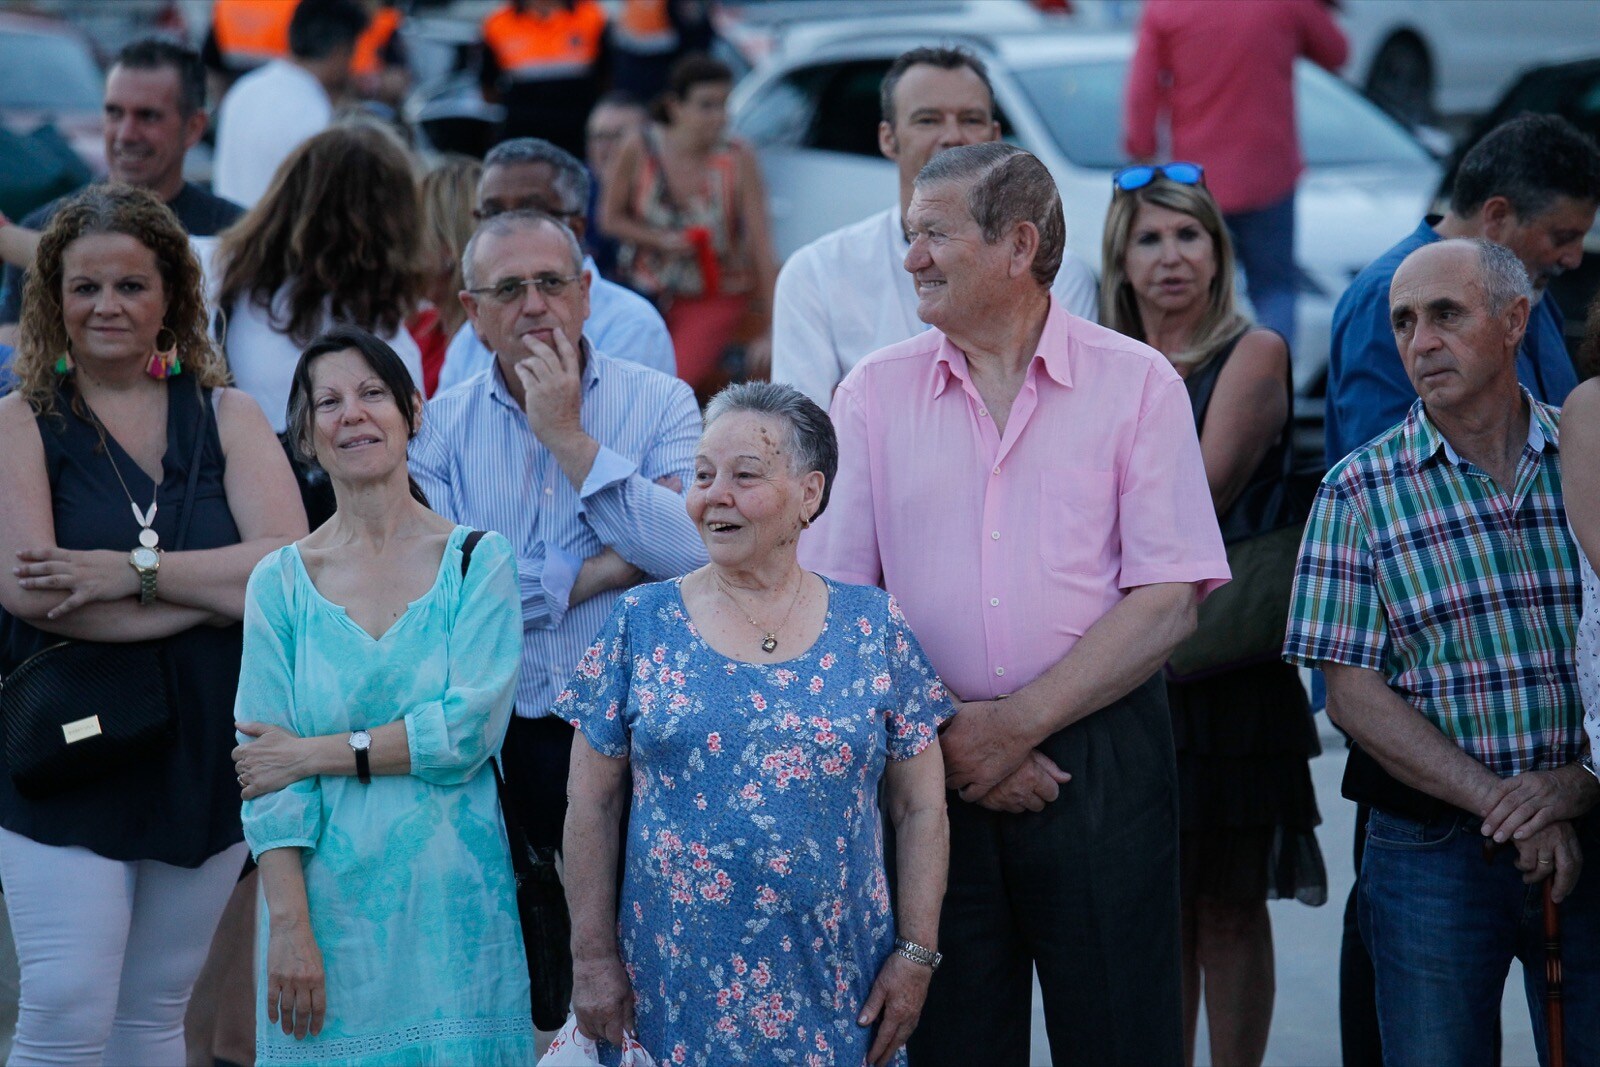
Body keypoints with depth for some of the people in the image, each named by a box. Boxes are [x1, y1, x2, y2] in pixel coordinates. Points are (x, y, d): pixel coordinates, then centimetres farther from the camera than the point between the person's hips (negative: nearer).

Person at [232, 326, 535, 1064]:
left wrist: (315, 753, -9)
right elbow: (264, 766, -2)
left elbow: (470, 731, -11)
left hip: (451, 899, -1)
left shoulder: (477, 562, 1)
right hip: (327, 901, 1)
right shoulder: (280, 582, 4)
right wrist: (289, 927, -12)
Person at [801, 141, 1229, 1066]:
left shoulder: (1137, 383, 1)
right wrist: (946, 734, -9)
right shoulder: (875, 393, 8)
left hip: (1102, 759, -2)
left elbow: (1168, 604, -5)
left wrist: (1016, 723, -11)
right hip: (930, 769, 2)